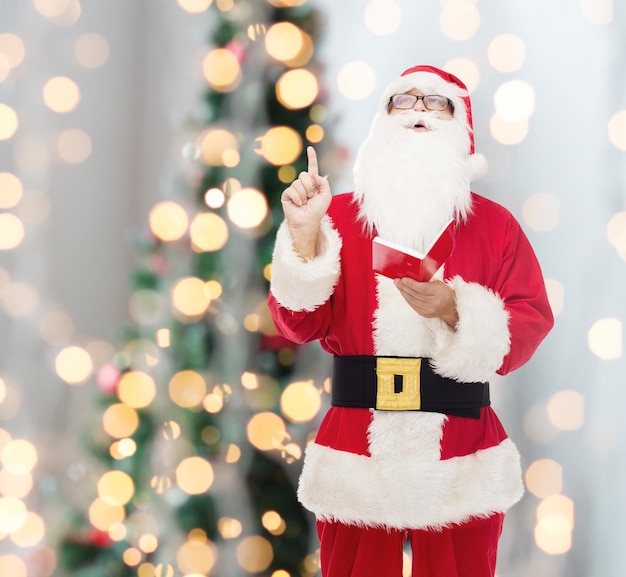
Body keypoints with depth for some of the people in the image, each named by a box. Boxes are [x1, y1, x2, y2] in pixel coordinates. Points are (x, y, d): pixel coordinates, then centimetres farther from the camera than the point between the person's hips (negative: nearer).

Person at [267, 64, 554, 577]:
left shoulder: (494, 223, 5)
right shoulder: (340, 214, 6)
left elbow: (531, 324, -3)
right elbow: (301, 324, -2)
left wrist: (456, 311, -20)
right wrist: (304, 234, -14)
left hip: (462, 463, 0)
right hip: (356, 454, 0)